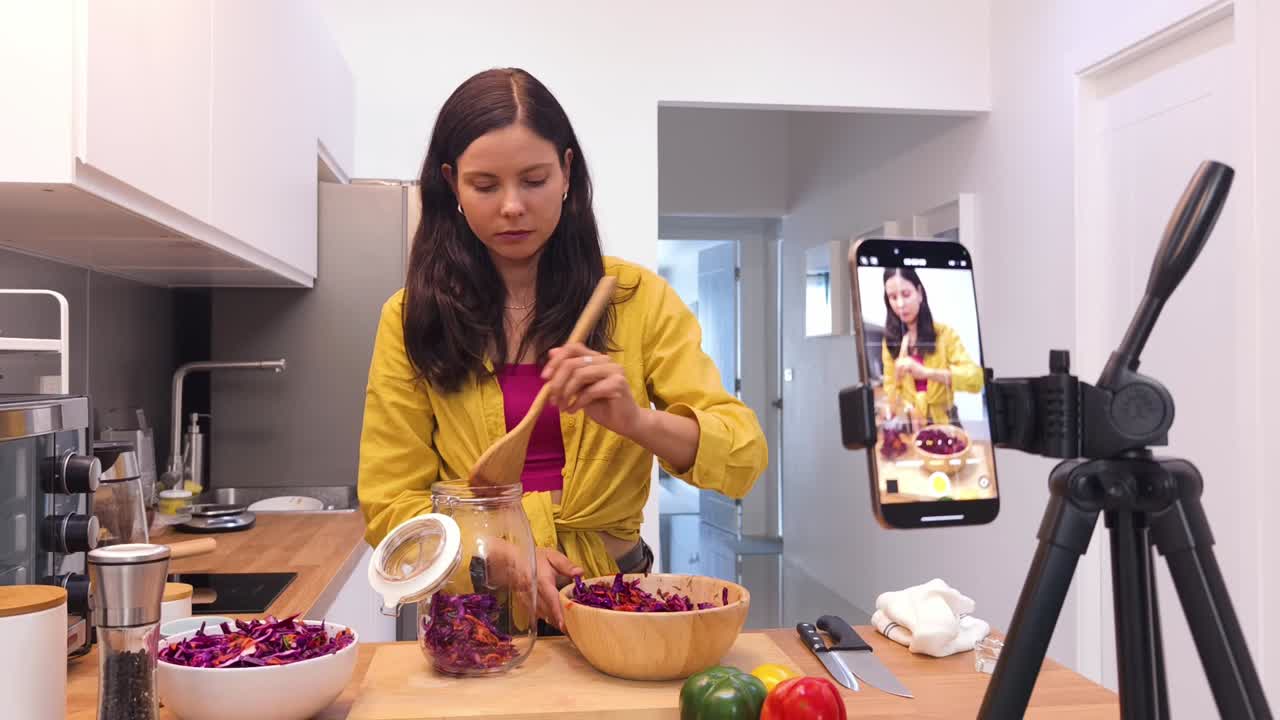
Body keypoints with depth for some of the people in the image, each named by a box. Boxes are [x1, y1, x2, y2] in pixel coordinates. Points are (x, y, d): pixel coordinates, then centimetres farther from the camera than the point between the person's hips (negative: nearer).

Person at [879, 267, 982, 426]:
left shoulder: (943, 333, 1)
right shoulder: (890, 341, 8)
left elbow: (975, 379, -12)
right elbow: (891, 389, 8)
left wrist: (926, 372, -24)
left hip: (944, 424, -2)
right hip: (909, 426, 2)